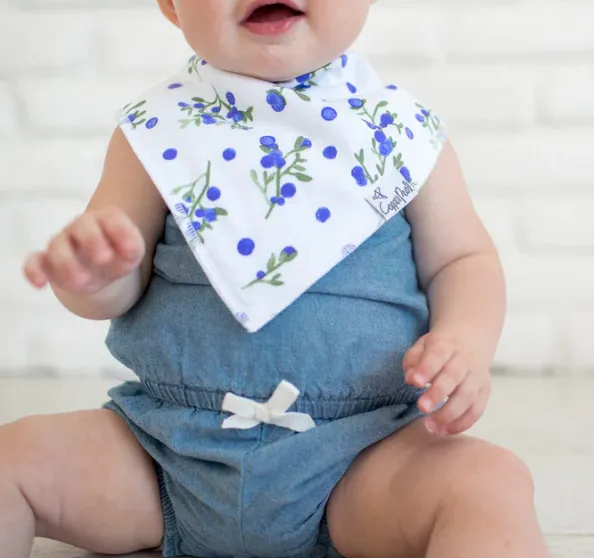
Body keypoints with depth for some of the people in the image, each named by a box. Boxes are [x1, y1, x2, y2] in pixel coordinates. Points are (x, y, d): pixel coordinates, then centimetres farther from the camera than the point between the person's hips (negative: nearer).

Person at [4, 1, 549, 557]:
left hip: (359, 459, -1)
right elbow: (121, 289, 2)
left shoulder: (404, 133, 2)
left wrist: (465, 342, -14)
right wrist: (93, 278, -22)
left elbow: (460, 259, 8)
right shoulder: (157, 133, 2)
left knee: (491, 485, -27)